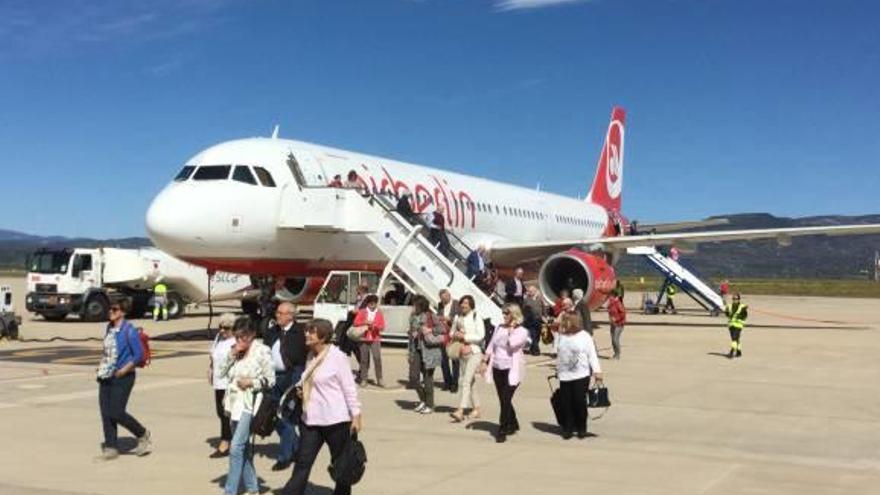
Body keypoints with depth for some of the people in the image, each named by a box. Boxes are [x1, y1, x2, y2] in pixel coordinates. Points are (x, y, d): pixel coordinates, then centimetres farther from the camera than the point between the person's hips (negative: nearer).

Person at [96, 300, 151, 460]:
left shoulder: (129, 331, -11)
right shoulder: (108, 328, 11)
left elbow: (139, 355, -13)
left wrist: (123, 370, -16)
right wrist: (101, 365, 10)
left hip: (122, 377, -7)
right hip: (106, 377, 7)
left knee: (116, 413, -9)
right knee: (105, 412, 3)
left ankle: (143, 435, 12)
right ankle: (111, 447, 12)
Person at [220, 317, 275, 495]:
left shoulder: (262, 351, -9)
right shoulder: (235, 350, 10)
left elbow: (270, 381, -6)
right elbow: (223, 371, 7)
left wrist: (251, 382, -18)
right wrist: (232, 354, -5)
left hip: (249, 405, -7)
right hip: (235, 403, 7)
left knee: (236, 447, -13)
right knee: (244, 448, 14)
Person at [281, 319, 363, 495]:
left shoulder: (337, 356, -13)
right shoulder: (311, 356, 9)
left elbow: (349, 387, -12)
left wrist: (356, 415, -13)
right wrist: (301, 389, 5)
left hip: (335, 420, -6)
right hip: (312, 419, 7)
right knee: (302, 464, 3)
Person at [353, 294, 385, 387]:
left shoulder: (379, 313, 8)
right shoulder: (362, 312, 7)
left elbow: (382, 326, 3)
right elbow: (355, 323, 2)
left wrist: (375, 325, -16)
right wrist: (364, 322, -14)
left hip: (375, 339, 0)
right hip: (364, 339, 0)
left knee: (377, 358, -11)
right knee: (364, 359, 1)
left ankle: (379, 380, -6)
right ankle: (363, 379, 9)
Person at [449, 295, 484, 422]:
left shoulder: (476, 318, -7)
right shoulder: (457, 317, 11)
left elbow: (481, 336, -13)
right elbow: (452, 332, 21)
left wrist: (464, 336, -16)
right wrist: (454, 335, -2)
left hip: (474, 353, -7)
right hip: (462, 353, 7)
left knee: (466, 381, -16)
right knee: (469, 382, 14)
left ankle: (460, 411, -23)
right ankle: (476, 409, 25)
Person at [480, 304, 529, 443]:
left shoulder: (522, 331, -6)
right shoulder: (499, 327, 10)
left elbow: (513, 344, -24)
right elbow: (491, 345, 14)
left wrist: (511, 329, -13)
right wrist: (485, 362, 8)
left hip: (512, 370, -6)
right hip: (497, 368, 6)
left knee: (505, 400, -10)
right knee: (504, 400, 13)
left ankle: (502, 431, -5)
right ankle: (512, 424, 31)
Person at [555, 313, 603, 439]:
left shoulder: (585, 336, -2)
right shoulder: (562, 336, 9)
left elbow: (592, 355, -4)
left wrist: (597, 371, -11)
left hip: (581, 376, -3)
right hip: (564, 376, 3)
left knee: (580, 402, -2)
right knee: (566, 403, 2)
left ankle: (581, 429, 13)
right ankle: (567, 429, 13)